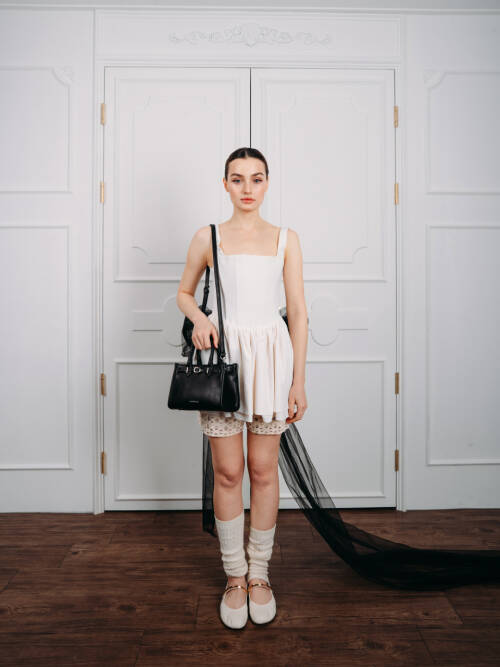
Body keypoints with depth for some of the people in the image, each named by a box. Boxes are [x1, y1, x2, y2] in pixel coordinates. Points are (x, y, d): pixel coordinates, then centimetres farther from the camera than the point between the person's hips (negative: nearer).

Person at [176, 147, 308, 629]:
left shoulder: (286, 239, 7)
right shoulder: (208, 238, 6)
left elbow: (297, 311, 4)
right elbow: (184, 292, 17)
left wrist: (298, 381, 0)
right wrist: (199, 317, -7)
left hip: (271, 354, 1)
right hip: (222, 354, 0)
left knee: (263, 469, 9)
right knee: (227, 472, 6)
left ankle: (259, 572, 28)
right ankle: (234, 576, 25)